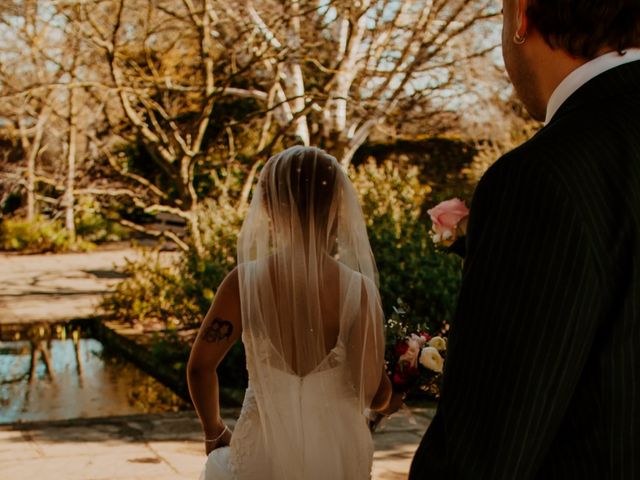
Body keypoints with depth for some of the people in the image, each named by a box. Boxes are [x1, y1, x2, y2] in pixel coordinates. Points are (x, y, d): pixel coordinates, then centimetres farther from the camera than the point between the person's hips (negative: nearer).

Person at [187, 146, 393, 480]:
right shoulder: (358, 289, -13)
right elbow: (372, 394, -12)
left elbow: (200, 367, -6)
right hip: (339, 450, 1)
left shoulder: (246, 281, -13)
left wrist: (215, 433, 11)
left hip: (265, 446, -1)